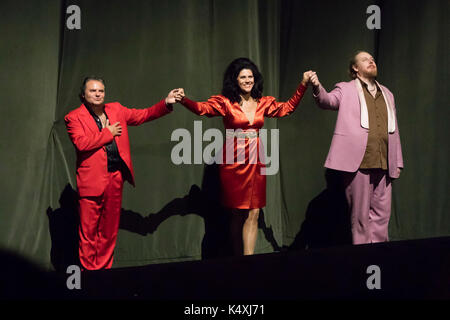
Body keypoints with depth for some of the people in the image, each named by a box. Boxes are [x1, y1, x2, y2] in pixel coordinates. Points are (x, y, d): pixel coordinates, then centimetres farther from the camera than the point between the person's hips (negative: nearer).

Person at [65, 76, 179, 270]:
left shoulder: (116, 110, 14)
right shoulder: (74, 117, -2)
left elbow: (143, 115, 14)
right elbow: (81, 143, -17)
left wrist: (166, 103, 2)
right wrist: (107, 133, -9)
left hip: (116, 177, 5)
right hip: (92, 179, -5)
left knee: (110, 229, 11)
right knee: (89, 230, -2)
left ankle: (104, 268, 20)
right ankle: (89, 270, 7)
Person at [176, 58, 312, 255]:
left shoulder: (263, 103, 9)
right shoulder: (225, 102, -3)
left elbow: (288, 107, 17)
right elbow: (202, 108, -16)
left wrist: (303, 84, 11)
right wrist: (184, 100, -35)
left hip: (255, 162, 3)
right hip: (233, 162, -3)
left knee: (253, 213, -2)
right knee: (237, 214, 5)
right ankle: (238, 256, 17)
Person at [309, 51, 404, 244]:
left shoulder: (387, 94, 21)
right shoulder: (346, 90, 7)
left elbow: (394, 130, 21)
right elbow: (328, 100, -14)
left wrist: (398, 162, 17)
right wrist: (317, 88, -37)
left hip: (383, 164, 5)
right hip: (359, 162, -5)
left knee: (381, 213, 7)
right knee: (360, 213, -1)